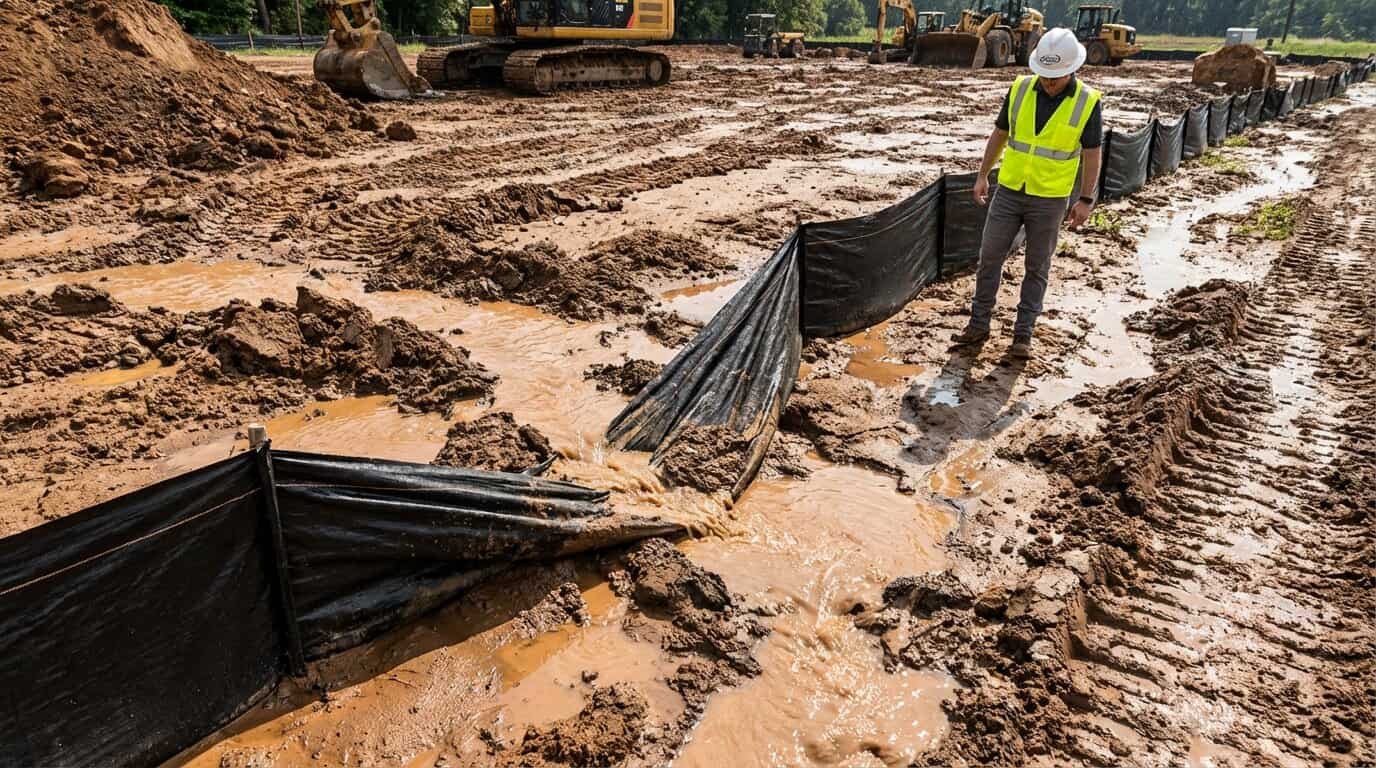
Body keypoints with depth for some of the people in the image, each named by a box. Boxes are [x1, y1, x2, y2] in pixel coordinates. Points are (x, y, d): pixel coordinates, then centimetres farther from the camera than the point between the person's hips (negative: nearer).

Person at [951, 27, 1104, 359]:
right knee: (989, 257, 4)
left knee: (1037, 268, 6)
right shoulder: (1020, 88, -4)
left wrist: (1085, 200, -8)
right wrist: (982, 175, 6)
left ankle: (1023, 334, 16)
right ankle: (979, 324, 16)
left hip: (1050, 199, -2)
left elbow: (1091, 154, -6)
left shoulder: (1087, 102, -11)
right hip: (1009, 191, 3)